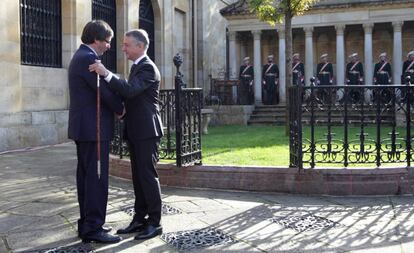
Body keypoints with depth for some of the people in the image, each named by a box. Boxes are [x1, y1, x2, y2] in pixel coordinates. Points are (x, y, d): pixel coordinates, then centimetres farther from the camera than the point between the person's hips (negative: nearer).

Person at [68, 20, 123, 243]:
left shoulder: (80, 57, 18)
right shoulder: (88, 58, -16)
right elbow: (106, 90, -17)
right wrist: (121, 110, 0)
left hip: (84, 128, 11)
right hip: (93, 128, -11)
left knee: (86, 176, 13)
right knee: (97, 178, -7)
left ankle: (86, 223, 20)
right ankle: (93, 228, -3)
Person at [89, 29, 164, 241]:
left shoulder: (148, 68, -13)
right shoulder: (137, 67, 17)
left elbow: (129, 90, -27)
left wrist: (106, 74, -32)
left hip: (146, 132, -9)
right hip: (136, 132, 9)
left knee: (148, 176, -5)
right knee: (139, 176, 12)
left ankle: (155, 223, 3)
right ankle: (140, 219, 19)